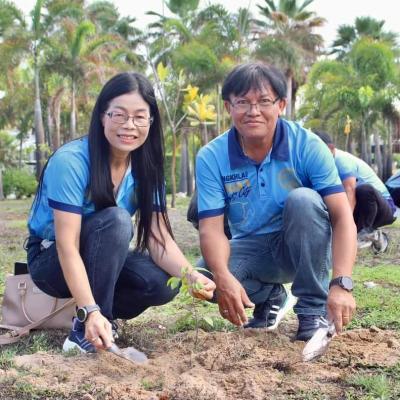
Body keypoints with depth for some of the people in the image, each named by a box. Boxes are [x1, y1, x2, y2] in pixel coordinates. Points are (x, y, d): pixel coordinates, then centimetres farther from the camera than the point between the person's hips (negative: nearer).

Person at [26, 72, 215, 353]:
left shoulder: (146, 168, -8)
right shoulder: (71, 161, -27)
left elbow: (159, 238, -15)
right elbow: (67, 246, -32)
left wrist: (192, 276, -34)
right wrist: (90, 311, -44)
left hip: (102, 259, 5)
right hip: (52, 260, -5)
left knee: (164, 284, -23)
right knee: (116, 220, -33)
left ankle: (101, 321, 4)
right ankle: (85, 330, -24)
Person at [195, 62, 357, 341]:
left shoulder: (307, 146, -19)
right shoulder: (211, 158, -13)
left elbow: (343, 217, -24)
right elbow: (212, 228, -19)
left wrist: (341, 284, -38)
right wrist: (223, 278, -40)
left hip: (304, 248, -1)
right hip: (252, 249, 2)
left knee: (303, 199, -32)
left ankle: (314, 308, -16)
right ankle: (269, 296, 7)